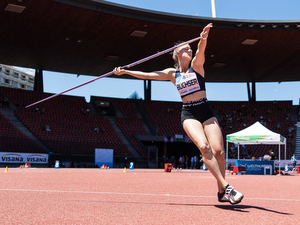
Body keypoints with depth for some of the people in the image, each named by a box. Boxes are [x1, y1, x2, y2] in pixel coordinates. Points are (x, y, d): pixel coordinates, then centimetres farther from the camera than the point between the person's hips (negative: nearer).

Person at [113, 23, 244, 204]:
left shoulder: (196, 65, 5)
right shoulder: (172, 73, 11)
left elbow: (200, 50, -18)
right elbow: (147, 75, 15)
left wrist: (203, 38, -39)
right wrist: (125, 71, 15)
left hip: (206, 111, 0)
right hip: (188, 114, 0)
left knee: (218, 150, -14)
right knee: (204, 146, -25)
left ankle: (222, 193, 1)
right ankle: (226, 187, -27)